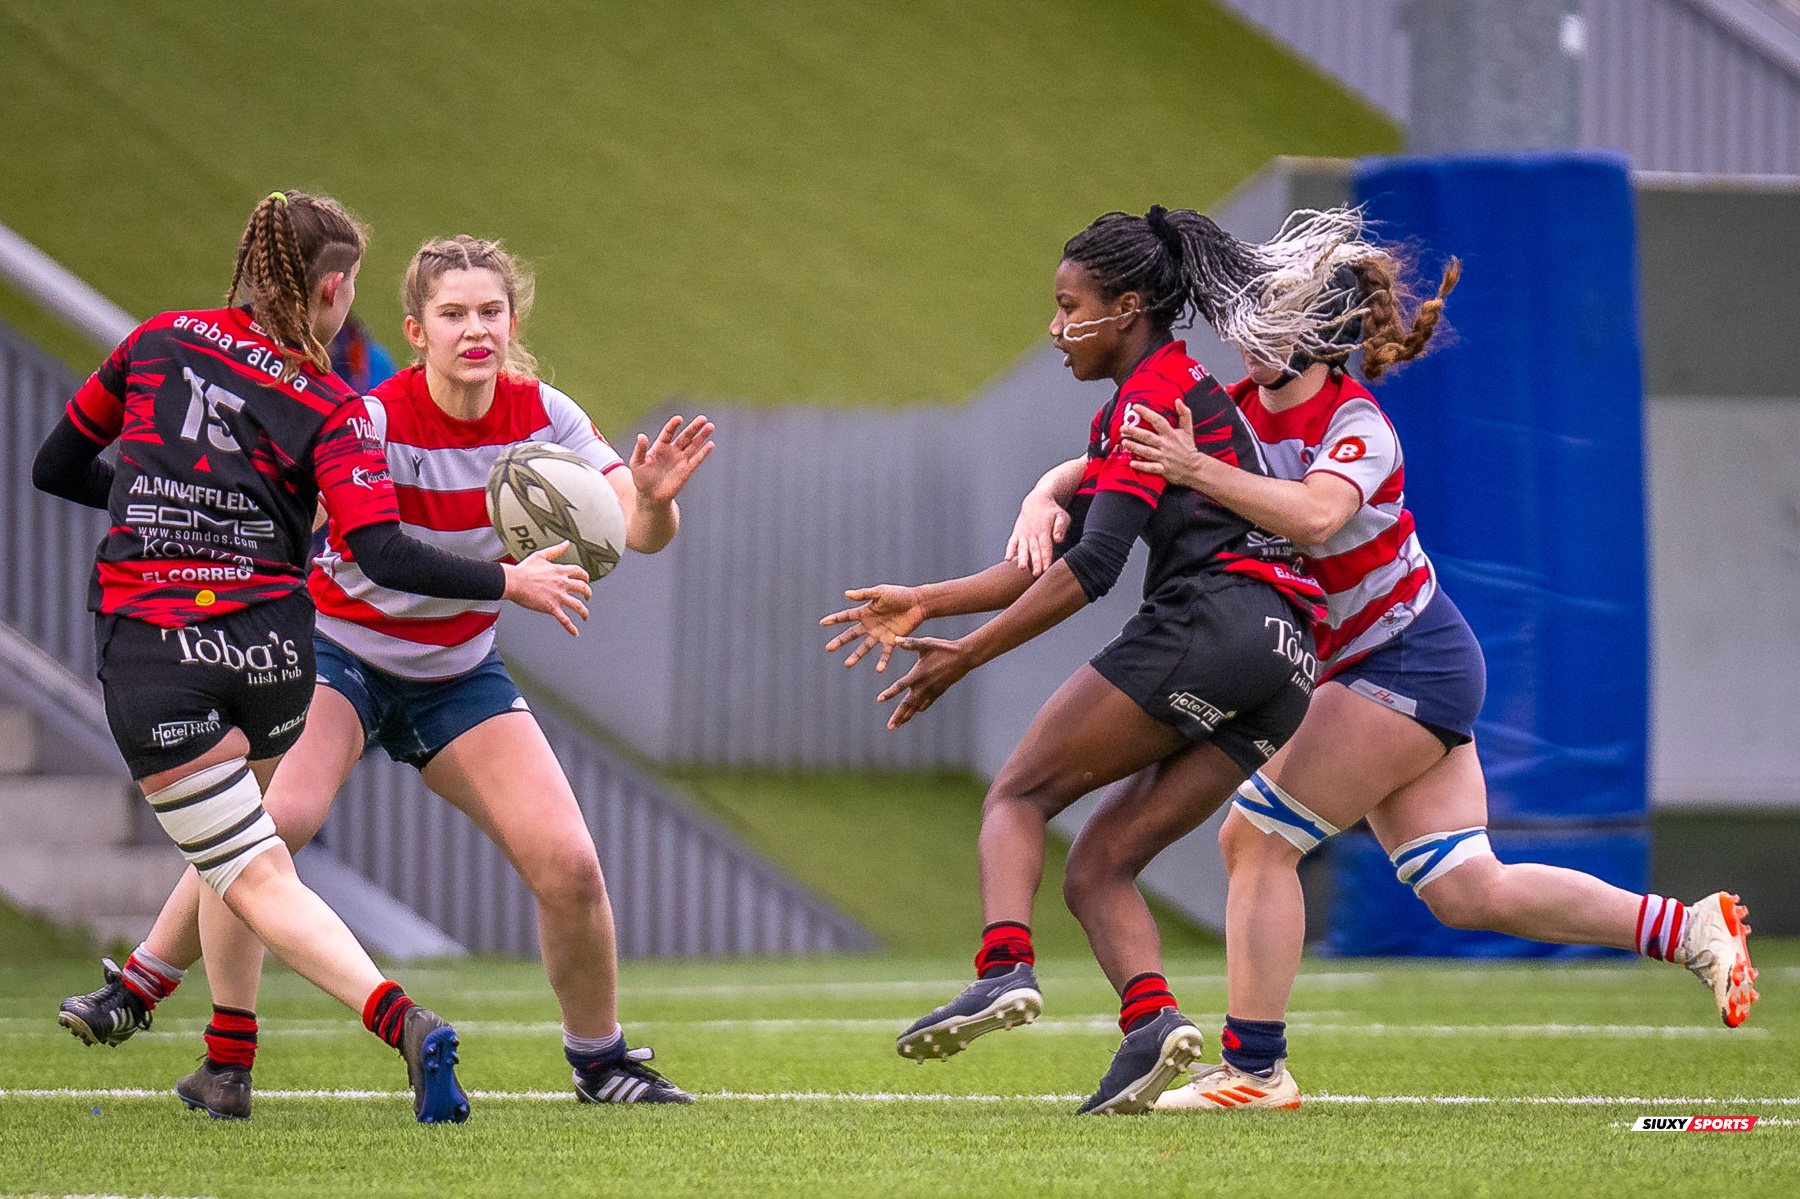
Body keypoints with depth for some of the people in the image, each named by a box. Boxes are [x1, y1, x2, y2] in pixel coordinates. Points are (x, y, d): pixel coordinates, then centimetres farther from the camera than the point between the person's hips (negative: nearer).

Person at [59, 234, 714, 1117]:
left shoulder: (541, 417, -10)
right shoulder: (374, 422, -21)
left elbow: (639, 533, -15)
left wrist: (653, 499, -38)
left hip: (458, 675, 4)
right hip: (338, 647, -4)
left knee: (568, 864, -7)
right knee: (275, 818, -30)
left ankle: (600, 1060, 17)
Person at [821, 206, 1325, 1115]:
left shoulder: (1152, 394, -1)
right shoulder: (1178, 392, 29)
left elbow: (1093, 567, -11)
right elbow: (1057, 560, 31)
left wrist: (965, 657, -7)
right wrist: (925, 603, 26)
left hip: (1207, 620, -9)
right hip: (1285, 667, 9)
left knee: (1018, 795, -4)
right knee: (1098, 866, 5)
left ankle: (1004, 967, -28)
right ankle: (1150, 1019, -19)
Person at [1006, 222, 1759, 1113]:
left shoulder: (1358, 428, -19)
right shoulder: (1232, 415, 1)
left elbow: (1313, 513, -40)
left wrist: (1195, 471, -50)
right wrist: (1045, 499, -24)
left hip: (1411, 664, -8)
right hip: (1363, 671, 8)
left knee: (1255, 836, -12)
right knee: (1465, 891, 6)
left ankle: (1254, 1068, -6)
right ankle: (1692, 932, 13)